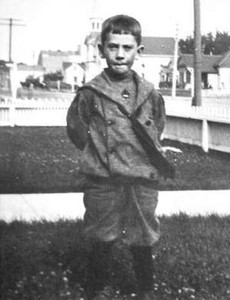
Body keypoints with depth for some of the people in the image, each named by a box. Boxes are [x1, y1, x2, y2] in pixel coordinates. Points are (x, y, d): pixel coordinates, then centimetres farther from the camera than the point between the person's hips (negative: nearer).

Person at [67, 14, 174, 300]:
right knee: (101, 241, 9)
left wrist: (148, 156, 12)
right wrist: (100, 154, 3)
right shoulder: (90, 93, -6)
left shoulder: (150, 94, 2)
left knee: (143, 241, 13)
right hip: (103, 183, -2)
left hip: (144, 182, 3)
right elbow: (76, 129, 3)